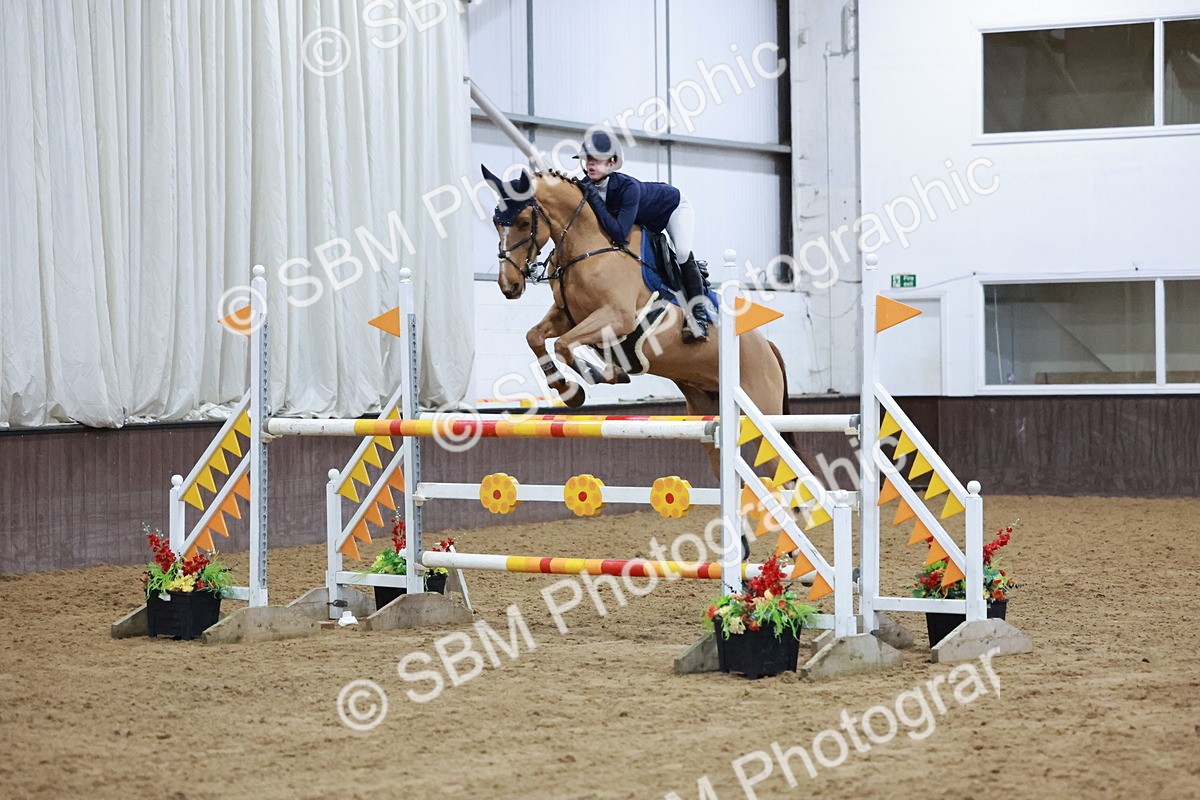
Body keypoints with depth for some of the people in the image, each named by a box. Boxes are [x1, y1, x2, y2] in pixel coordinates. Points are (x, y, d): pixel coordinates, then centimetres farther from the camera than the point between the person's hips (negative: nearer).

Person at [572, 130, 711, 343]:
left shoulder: (628, 187, -43)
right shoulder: (588, 187, -23)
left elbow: (619, 234, -49)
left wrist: (595, 200, -49)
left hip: (674, 206, -8)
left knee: (682, 252, -27)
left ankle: (697, 314, -20)